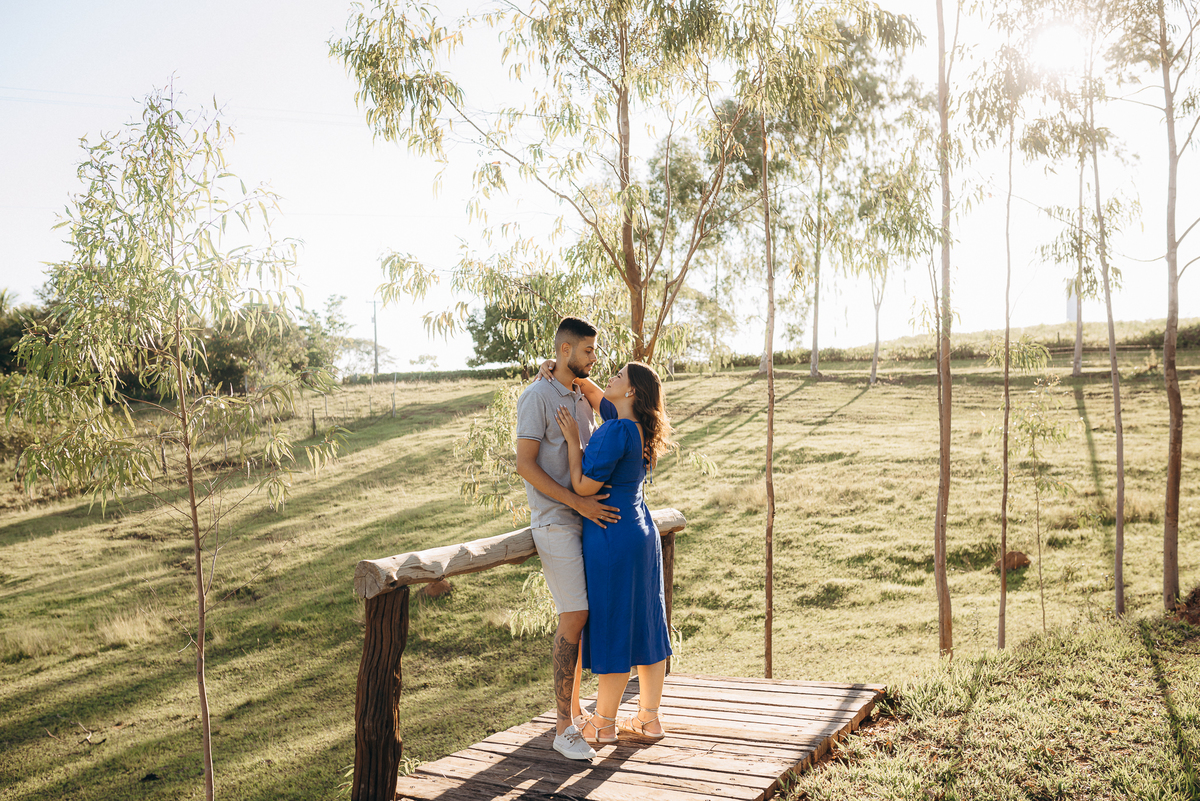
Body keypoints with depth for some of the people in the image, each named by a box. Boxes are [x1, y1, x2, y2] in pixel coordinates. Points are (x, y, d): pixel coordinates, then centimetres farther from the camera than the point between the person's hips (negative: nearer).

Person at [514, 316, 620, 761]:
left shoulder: (583, 398, 15)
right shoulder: (536, 396, -10)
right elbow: (525, 465, -16)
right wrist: (579, 503, -20)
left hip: (587, 520, 8)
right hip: (556, 523, -8)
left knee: (580, 616, 11)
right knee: (574, 617, -11)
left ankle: (574, 711, 22)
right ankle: (564, 728, -5)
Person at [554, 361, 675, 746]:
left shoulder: (616, 433, -21)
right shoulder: (638, 426, 6)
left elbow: (584, 487, -19)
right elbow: (596, 397, 21)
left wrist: (573, 439, -12)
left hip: (612, 537, -9)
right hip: (641, 530, 9)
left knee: (613, 628, 2)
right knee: (645, 623, 13)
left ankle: (604, 724, 15)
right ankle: (649, 718, 22)